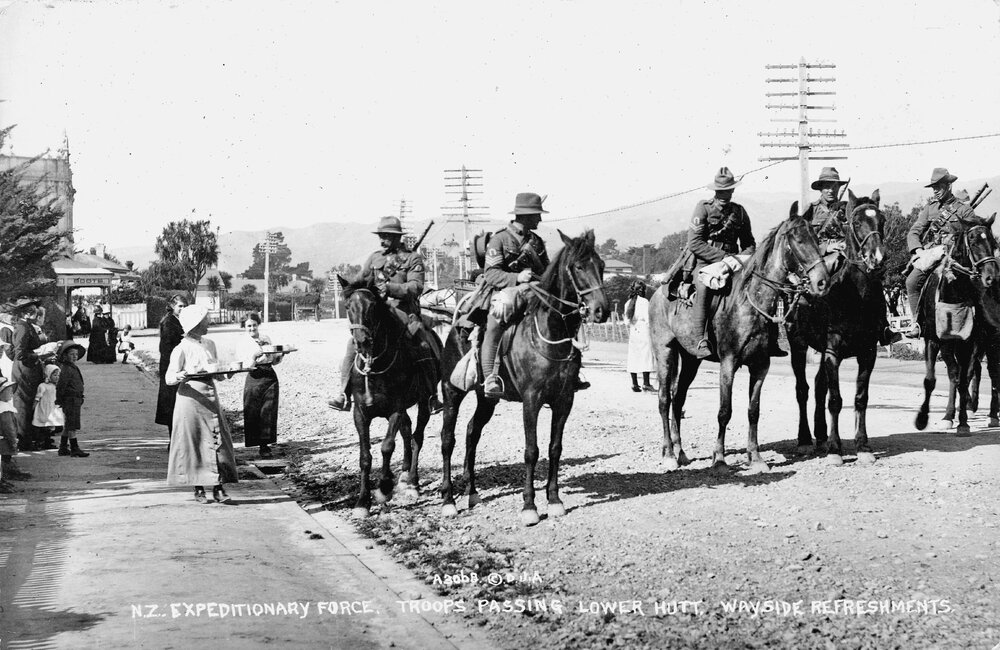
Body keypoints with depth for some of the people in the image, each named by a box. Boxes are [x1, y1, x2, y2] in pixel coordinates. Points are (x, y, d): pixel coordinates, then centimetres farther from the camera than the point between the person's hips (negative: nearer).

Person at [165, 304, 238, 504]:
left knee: (216, 442, 0)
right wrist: (179, 377, -29)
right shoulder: (182, 349, -7)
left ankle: (218, 488, 2)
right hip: (191, 397, -5)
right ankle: (198, 489, 8)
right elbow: (169, 378, -7)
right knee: (194, 444, -1)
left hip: (211, 398, 5)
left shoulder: (210, 345, 11)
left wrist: (226, 374, -3)